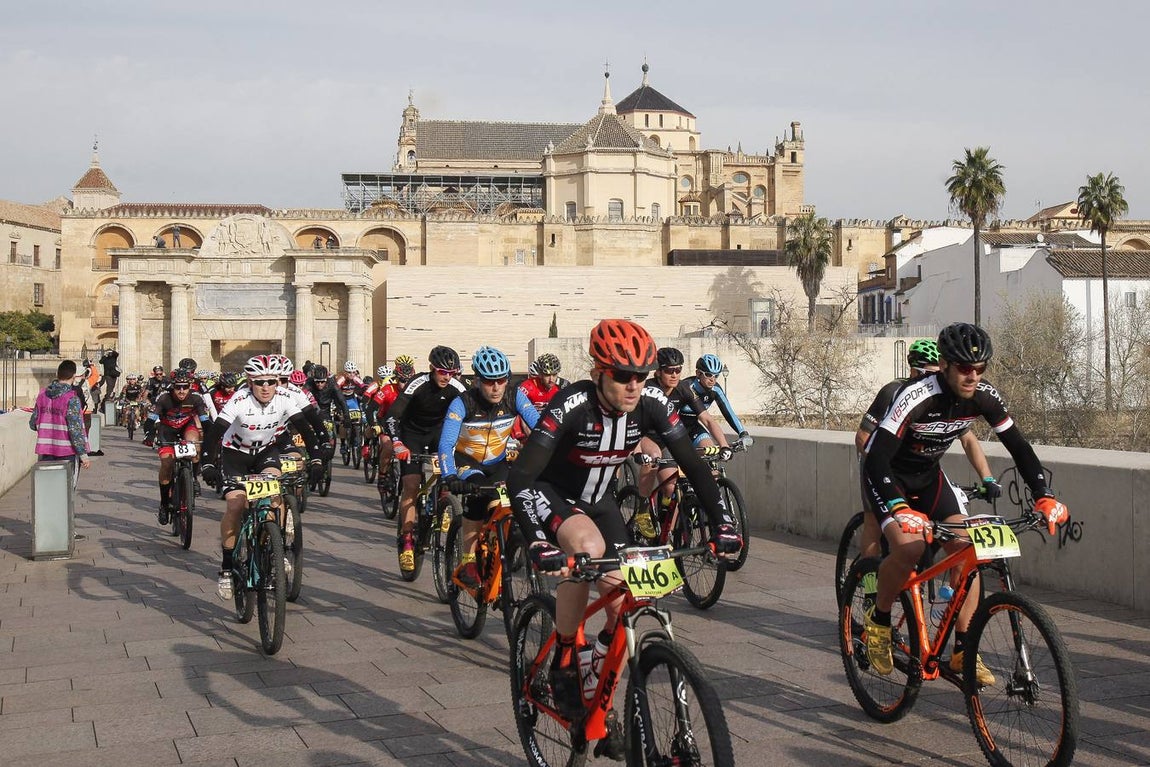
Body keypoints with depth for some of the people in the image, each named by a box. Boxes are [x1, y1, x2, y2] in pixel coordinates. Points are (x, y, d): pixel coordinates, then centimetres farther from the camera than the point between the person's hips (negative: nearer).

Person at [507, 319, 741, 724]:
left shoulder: (651, 405, -20)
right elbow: (520, 477, -38)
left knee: (622, 603, -5)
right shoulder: (571, 406, -33)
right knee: (588, 548, -36)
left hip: (598, 499, 5)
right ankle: (563, 666, -17)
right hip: (551, 495, -5)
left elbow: (695, 466, -14)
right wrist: (538, 544, -50)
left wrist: (722, 524, -26)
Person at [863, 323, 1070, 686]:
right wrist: (900, 509, -53)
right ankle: (878, 620, -4)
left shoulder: (984, 395, -17)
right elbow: (877, 458, -39)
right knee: (909, 545, -29)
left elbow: (1019, 446, -9)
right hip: (887, 474, -5)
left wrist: (1044, 496, -23)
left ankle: (963, 650, 2)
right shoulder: (916, 396, -34)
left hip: (927, 475, 6)